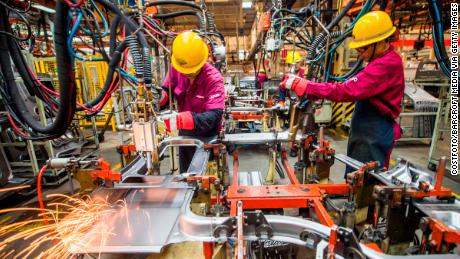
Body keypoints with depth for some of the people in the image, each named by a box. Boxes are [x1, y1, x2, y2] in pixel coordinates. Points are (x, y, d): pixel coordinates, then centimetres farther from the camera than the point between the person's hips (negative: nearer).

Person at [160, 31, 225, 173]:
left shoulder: (214, 79, -25)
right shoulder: (176, 69, -9)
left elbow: (214, 116, -34)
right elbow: (167, 92, 0)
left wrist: (180, 120, -47)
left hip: (206, 138, -5)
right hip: (184, 135, 5)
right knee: (185, 175, 23)